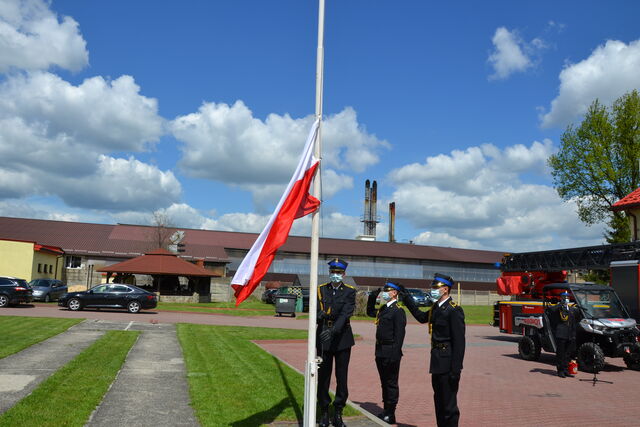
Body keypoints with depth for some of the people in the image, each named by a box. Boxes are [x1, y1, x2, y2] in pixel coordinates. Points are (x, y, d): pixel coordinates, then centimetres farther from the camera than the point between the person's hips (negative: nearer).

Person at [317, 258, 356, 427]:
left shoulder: (350, 291, -2)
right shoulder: (321, 290, 6)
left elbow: (346, 313, -16)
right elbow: (315, 310, -2)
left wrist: (333, 330, -31)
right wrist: (319, 315, -27)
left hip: (342, 338, -1)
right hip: (323, 337, 1)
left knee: (342, 378, 4)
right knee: (323, 376, 6)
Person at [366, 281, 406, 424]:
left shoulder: (398, 311, -14)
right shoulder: (383, 309, 13)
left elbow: (399, 334, -19)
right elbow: (370, 312, 32)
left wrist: (395, 354, -23)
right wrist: (372, 297, 17)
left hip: (390, 353, -9)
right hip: (381, 352, 9)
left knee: (391, 383, 2)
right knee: (384, 383, 16)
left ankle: (390, 415, 10)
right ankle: (386, 411, 26)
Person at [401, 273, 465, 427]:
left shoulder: (454, 310, -17)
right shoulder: (435, 308, 10)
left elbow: (459, 341, -20)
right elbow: (421, 317, 29)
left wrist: (456, 369, -22)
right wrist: (407, 298, 23)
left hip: (447, 363, -9)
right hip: (437, 362, 9)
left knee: (449, 403, 0)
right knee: (439, 400, 19)